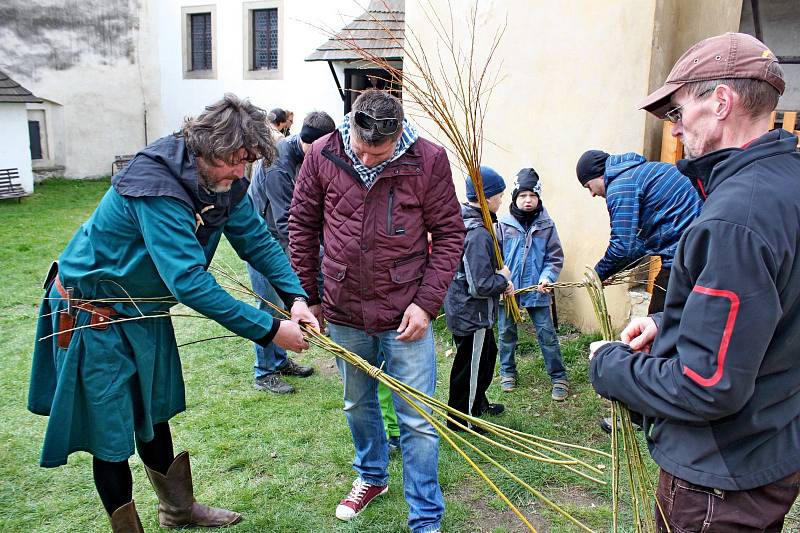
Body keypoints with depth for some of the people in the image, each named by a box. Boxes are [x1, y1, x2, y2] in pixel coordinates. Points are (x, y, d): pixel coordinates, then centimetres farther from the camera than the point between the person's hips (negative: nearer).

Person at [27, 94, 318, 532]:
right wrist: (269, 330, -36)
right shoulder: (155, 188, -35)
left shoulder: (224, 183, -9)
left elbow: (257, 240, -1)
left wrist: (295, 296, -17)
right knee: (111, 432, 3)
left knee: (153, 414, 22)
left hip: (145, 309, 8)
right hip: (93, 311, -8)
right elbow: (190, 283, -39)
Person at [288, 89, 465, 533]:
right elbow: (303, 226, 4)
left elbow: (449, 234, -6)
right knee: (358, 404, 23)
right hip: (344, 312, 3)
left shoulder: (428, 160, -13)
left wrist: (426, 303, -12)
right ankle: (371, 477, 49)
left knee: (418, 422, 4)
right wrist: (307, 296, 6)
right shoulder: (323, 155, -7)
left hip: (405, 314, -3)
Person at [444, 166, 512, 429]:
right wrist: (503, 279, -13)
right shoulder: (478, 234, -28)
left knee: (487, 354, 27)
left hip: (461, 309, 10)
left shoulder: (462, 223, 4)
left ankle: (478, 404, 45)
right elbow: (481, 286, -31)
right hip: (471, 315, -10)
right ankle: (461, 421, 24)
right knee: (470, 366, 7)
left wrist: (500, 282, 6)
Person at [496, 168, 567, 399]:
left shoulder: (546, 225, -2)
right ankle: (507, 372, 33)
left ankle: (559, 377, 16)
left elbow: (555, 257, 0)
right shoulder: (504, 224, -4)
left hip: (537, 290, -1)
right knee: (506, 333, 14)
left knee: (547, 334, 3)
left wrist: (547, 277, -16)